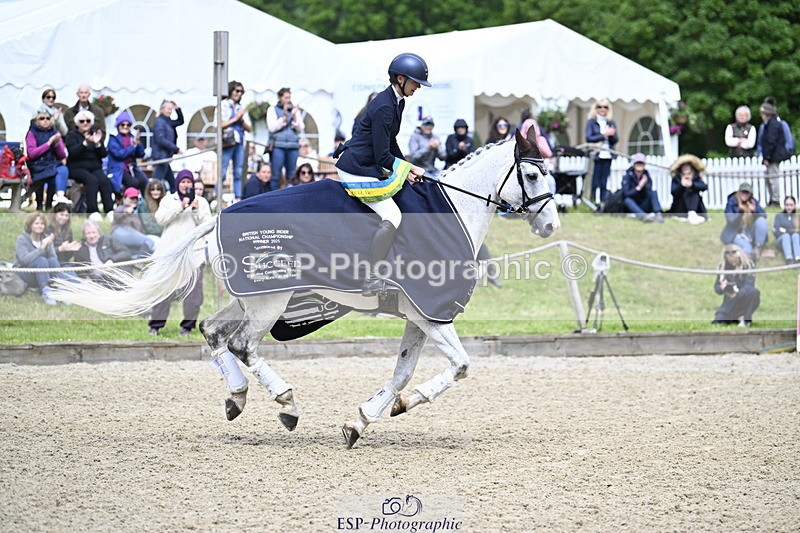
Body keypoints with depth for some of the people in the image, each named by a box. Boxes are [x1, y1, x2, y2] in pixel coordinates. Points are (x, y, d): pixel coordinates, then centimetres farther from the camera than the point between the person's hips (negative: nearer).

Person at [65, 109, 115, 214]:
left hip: (95, 167, 4)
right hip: (77, 168, -4)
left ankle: (109, 210, -35)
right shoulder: (72, 135, 5)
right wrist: (85, 143, -26)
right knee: (92, 180, -33)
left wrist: (97, 144, -13)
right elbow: (72, 152, -14)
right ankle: (92, 211, -39)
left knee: (105, 181, -27)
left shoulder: (95, 134, 16)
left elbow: (104, 154, 6)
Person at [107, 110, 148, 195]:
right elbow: (119, 154, -17)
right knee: (133, 183, -29)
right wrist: (133, 146, -15)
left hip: (132, 168, 5)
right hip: (119, 169, -5)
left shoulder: (132, 138, 12)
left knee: (143, 181, -24)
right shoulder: (114, 139, -2)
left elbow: (141, 154, 7)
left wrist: (138, 143, -9)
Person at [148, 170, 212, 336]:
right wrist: (180, 207, -11)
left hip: (193, 252, 0)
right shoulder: (168, 200, 13)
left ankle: (188, 325, 5)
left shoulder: (201, 202, 13)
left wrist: (196, 210, -10)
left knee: (193, 288, -3)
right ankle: (156, 324, 3)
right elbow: (160, 218, -4)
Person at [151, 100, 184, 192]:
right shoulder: (159, 121, -11)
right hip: (161, 156, -10)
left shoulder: (168, 121, 16)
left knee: (172, 183, 12)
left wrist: (178, 109, 12)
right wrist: (177, 149, -18)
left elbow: (180, 121, 30)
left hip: (166, 156, 10)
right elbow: (161, 140, -19)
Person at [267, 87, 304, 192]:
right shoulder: (273, 109, 8)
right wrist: (284, 116, -9)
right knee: (275, 175, -7)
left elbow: (301, 129, 10)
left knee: (291, 175, 2)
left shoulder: (296, 110, 17)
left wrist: (294, 116, -3)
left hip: (293, 146, 3)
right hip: (278, 145, -3)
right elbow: (272, 128, -3)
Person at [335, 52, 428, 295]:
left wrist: (408, 167, 8)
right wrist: (404, 171, -8)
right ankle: (371, 280, -21)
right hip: (356, 170, -11)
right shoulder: (383, 107, -23)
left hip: (369, 165, 11)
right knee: (392, 216, -18)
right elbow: (382, 156, -22)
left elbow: (390, 144, 19)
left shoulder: (396, 102, 9)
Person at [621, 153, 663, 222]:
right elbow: (626, 194, -20)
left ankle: (658, 214, -41)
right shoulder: (627, 177, -6)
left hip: (644, 208, 2)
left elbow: (649, 193, -14)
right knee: (627, 200, -34)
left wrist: (645, 184, -30)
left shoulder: (646, 176, 1)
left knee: (653, 193, -19)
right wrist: (638, 187, -30)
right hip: (632, 206, -2)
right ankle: (643, 216, -59)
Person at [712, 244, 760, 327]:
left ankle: (747, 320, -13)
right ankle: (734, 319, 15)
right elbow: (716, 287, -2)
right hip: (730, 303, 2)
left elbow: (749, 285, -23)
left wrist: (738, 293, -43)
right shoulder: (723, 266, -2)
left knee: (754, 292, -35)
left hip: (745, 300, -2)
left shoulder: (747, 265, -12)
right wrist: (722, 288, -27)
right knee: (718, 322, -21)